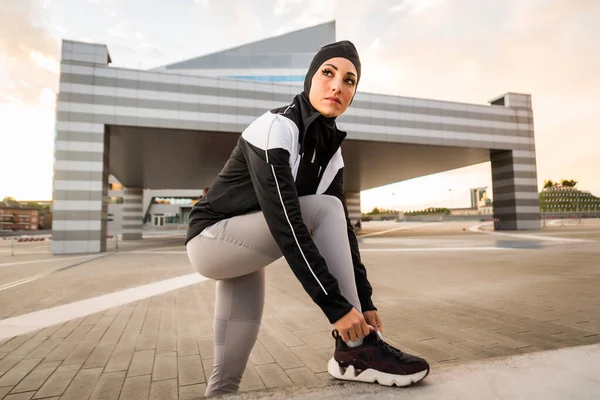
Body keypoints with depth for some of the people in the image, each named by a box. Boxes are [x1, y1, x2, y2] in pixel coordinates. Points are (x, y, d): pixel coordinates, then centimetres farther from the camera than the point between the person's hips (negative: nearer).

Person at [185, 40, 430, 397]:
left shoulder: (331, 149, 1)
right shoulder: (276, 127, -23)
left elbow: (342, 228, -3)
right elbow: (284, 221, -34)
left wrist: (365, 301, -8)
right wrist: (336, 305, -33)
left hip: (245, 251, 8)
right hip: (212, 239, -7)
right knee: (325, 208, -24)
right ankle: (355, 350, -17)